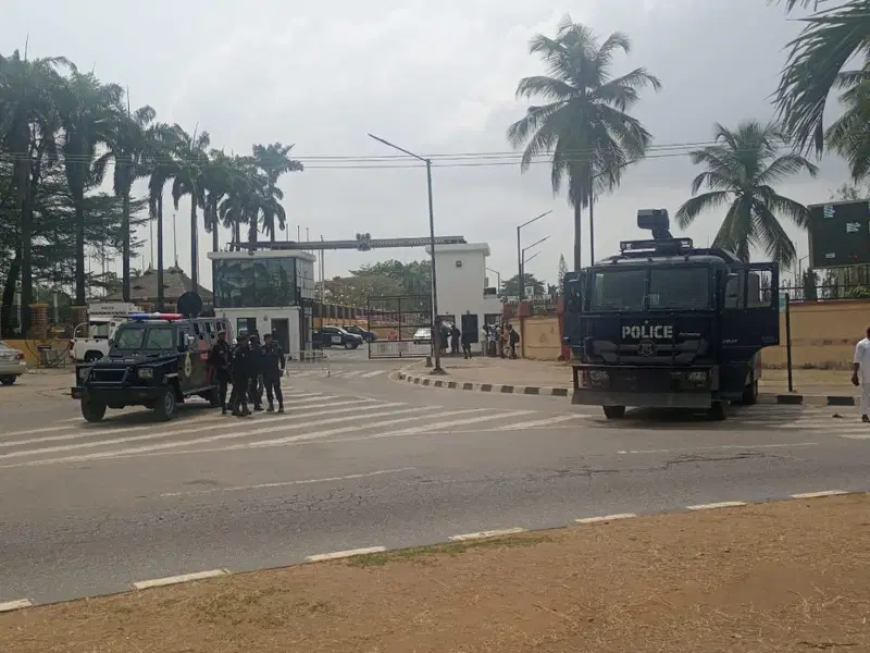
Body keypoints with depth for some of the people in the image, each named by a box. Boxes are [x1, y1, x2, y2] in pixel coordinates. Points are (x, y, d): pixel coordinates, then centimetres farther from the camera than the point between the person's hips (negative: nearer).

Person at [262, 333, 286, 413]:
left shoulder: (276, 347, -6)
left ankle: (281, 405, 1)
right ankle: (271, 405, 19)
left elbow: (282, 358, -1)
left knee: (277, 389, -4)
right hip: (266, 373, 3)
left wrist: (282, 368, -7)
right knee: (268, 390, 10)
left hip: (275, 371, -3)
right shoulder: (263, 348, 0)